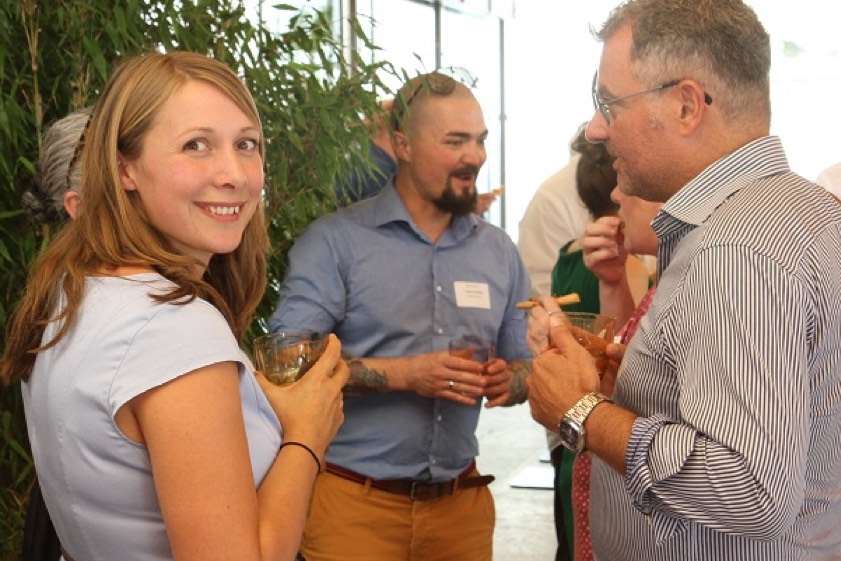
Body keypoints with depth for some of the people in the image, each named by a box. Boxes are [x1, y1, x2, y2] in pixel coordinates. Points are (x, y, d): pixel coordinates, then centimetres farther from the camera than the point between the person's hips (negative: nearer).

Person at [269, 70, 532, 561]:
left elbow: (523, 364, 14)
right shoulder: (335, 242, -7)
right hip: (355, 502, -4)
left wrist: (506, 380, -9)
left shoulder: (500, 251, 8)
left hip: (461, 500, 5)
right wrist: (405, 374, -21)